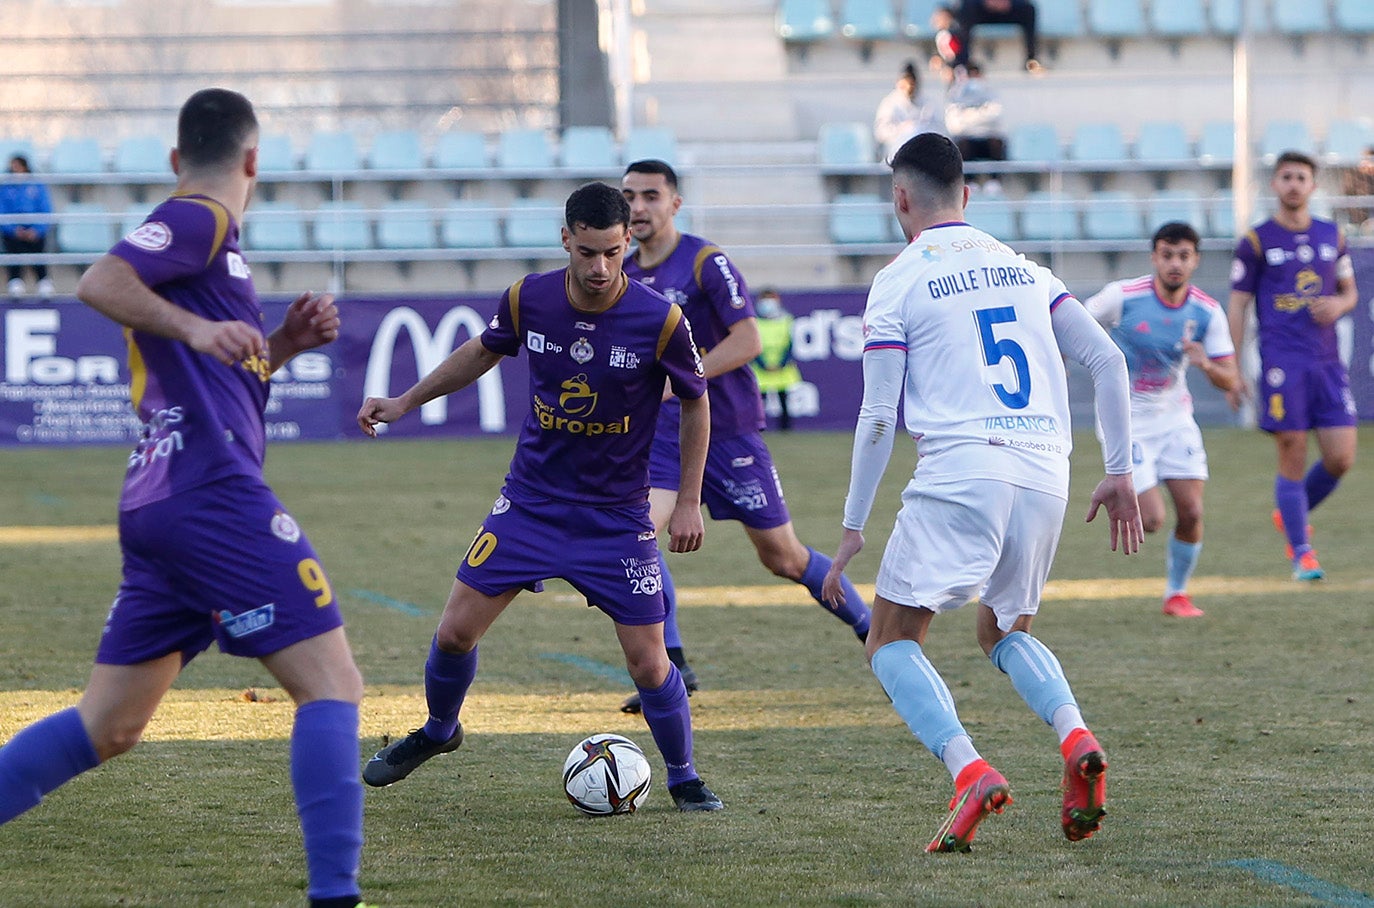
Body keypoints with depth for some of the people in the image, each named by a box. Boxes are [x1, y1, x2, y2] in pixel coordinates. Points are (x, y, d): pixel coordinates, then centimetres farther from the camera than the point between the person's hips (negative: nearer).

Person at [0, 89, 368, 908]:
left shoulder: (206, 230, 24)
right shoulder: (201, 221, -4)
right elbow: (99, 283, -21)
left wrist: (280, 345, 18)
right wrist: (194, 327, -31)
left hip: (159, 507, 10)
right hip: (215, 496, -10)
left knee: (108, 726, 11)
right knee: (333, 685, -10)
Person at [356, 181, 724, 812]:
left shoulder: (661, 321, -18)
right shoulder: (529, 299, -10)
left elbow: (695, 403, -1)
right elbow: (483, 352, 12)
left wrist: (689, 501, -2)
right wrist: (406, 402, 13)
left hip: (618, 517, -2)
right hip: (530, 501, 3)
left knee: (649, 665, -6)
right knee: (454, 633, 1)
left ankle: (683, 778, 19)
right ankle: (437, 732, 31)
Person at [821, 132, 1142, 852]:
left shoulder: (898, 281, 4)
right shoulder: (1023, 269, 18)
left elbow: (878, 417, -1)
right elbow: (1107, 360, 11)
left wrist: (852, 528, 4)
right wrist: (1119, 473, 15)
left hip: (959, 472, -5)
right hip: (1046, 478, 5)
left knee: (892, 643, 5)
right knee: (1004, 632, 25)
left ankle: (970, 773, -19)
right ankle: (1076, 739, -3)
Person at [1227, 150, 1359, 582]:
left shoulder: (1332, 236, 12)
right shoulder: (1256, 242, 1)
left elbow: (1350, 291, 22)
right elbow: (1237, 307, 2)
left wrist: (1339, 304, -4)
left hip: (1328, 363, 4)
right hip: (1282, 364, -4)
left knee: (1341, 458, -2)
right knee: (1293, 458, -6)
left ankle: (1289, 515, 25)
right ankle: (1301, 554, 5)